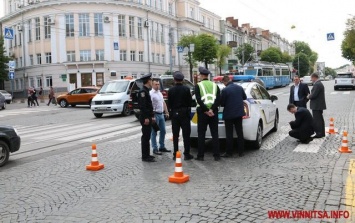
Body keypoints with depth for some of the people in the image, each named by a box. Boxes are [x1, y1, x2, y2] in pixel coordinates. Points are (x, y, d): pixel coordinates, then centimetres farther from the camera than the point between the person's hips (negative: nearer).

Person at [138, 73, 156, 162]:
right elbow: (142, 105, -21)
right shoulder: (142, 91, -14)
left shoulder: (146, 91, 17)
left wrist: (152, 116, 19)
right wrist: (146, 118, -23)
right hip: (145, 118, -10)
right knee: (145, 137, -5)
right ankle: (145, 156, 0)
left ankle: (147, 155, 22)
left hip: (148, 118, 10)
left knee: (147, 137, 14)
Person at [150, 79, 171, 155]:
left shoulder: (160, 93, 15)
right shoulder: (151, 93, -11)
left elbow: (163, 103, 21)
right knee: (154, 132, -1)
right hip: (155, 114, -8)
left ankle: (162, 147, 24)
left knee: (163, 131, 13)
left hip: (161, 114, 8)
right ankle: (155, 149, 5)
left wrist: (166, 112, 14)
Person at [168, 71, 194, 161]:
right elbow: (190, 102, -4)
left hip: (174, 113, 2)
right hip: (184, 113, -2)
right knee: (186, 134, 4)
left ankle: (175, 154, 12)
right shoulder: (186, 89, -8)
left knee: (175, 135, 9)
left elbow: (169, 104, 0)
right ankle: (186, 154, 4)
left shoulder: (171, 90, -4)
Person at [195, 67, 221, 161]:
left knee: (201, 134, 4)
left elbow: (198, 100, -13)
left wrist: (206, 110, -12)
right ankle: (216, 155, 6)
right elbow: (218, 99, -2)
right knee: (215, 134, 7)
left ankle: (200, 155, 6)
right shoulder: (215, 85, 10)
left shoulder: (198, 85, 0)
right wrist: (211, 109, -11)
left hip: (202, 112, -3)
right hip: (214, 112, 3)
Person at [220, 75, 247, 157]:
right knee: (240, 133, 10)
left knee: (229, 134, 3)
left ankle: (229, 152, 7)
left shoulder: (225, 90, -15)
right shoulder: (239, 87, 2)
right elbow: (244, 97, 16)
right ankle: (241, 152, 15)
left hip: (229, 114, -5)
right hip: (239, 113, 5)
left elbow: (222, 103, -10)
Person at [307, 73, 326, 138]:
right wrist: (310, 95, 7)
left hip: (316, 106, -11)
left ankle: (319, 133, -1)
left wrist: (309, 96, -4)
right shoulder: (320, 83, 15)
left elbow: (314, 95, -23)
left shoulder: (317, 84, -19)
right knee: (320, 119, 16)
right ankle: (322, 133, 24)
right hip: (319, 105, 11)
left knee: (317, 120, -5)